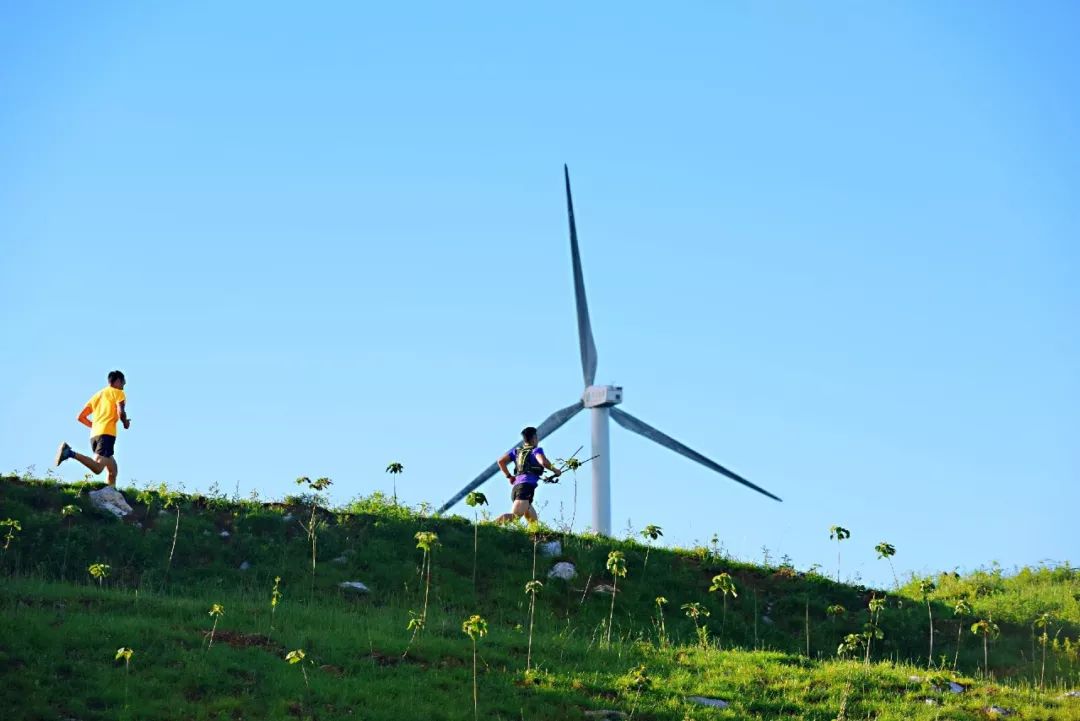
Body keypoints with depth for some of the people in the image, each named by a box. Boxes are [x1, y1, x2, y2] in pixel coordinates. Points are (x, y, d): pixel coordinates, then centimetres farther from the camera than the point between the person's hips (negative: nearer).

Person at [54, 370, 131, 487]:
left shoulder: (97, 395, 26)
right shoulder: (118, 393, 8)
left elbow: (81, 417, 21)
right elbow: (120, 412, -11)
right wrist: (125, 423, 9)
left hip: (94, 435, 8)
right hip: (107, 433, -8)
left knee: (113, 470, 17)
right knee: (97, 468, -24)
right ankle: (71, 454, -37)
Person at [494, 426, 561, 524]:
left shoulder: (516, 450, 25)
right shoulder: (536, 450, 9)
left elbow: (501, 461, 17)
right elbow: (543, 462, -11)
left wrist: (509, 476, 23)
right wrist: (555, 470, 4)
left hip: (515, 486, 8)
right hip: (526, 486, -8)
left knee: (534, 522, 14)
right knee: (515, 516, -27)